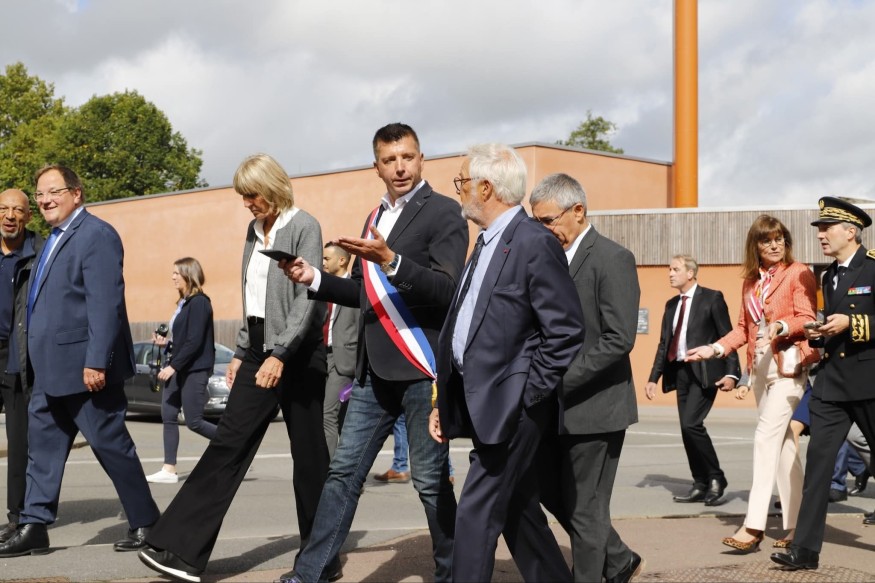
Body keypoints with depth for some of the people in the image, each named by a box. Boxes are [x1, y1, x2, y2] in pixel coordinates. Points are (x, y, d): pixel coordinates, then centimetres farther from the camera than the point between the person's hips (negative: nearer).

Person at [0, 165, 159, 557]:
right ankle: (34, 528, 16)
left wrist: (96, 362, -26)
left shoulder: (96, 235, -13)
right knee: (43, 446, 10)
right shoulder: (56, 238, 17)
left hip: (84, 367, -9)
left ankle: (146, 524, 12)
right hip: (51, 370, 9)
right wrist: (39, 363, 18)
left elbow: (106, 304, -21)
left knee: (111, 446, 0)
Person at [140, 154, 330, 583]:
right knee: (228, 444, 0)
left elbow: (307, 297, -17)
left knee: (308, 454, 2)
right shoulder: (255, 229, 13)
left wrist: (280, 355, -24)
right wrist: (242, 352, 17)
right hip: (259, 351, 7)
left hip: (297, 355, -7)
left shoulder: (304, 227, -9)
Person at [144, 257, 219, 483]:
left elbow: (195, 341, -20)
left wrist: (173, 366, -22)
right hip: (178, 369, 9)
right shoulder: (183, 303, 14)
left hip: (195, 370, -9)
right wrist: (165, 343, 2)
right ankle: (169, 470, 6)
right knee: (168, 417, 4)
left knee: (194, 422, -5)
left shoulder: (199, 303, -14)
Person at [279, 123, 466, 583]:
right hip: (374, 370, 7)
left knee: (430, 479, 2)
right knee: (344, 471, 6)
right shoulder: (376, 217, 16)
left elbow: (447, 291, -17)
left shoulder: (443, 212, -6)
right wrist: (315, 279, 7)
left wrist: (389, 259, -28)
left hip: (422, 369, -7)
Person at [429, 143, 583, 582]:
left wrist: (527, 395, -15)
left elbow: (566, 333, -16)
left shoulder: (534, 244, -14)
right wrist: (445, 401, 15)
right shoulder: (485, 243, 15)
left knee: (476, 512, -8)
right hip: (481, 399, 9)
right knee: (517, 511, 15)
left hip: (510, 403, -9)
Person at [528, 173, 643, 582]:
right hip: (560, 409, 8)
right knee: (554, 494, 15)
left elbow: (619, 339, -20)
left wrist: (560, 381, -22)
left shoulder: (612, 259, -12)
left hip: (594, 406, -8)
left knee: (583, 509, -1)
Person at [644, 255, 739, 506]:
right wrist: (653, 378, 12)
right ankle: (701, 485, 15)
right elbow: (664, 344, 19)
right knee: (687, 429, 6)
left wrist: (731, 373, -15)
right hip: (680, 372, 7)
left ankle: (716, 478, -4)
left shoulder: (712, 298, -2)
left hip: (704, 372, -7)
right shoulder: (671, 305, 17)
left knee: (691, 423, -18)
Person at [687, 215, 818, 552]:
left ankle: (754, 525, -17)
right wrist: (715, 349, 5)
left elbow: (806, 319, -10)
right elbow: (744, 328, 17)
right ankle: (795, 525, 13)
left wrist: (780, 326, -28)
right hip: (760, 366, 7)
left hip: (788, 363, -7)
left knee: (766, 437, -15)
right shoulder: (750, 281, 16)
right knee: (782, 442, 8)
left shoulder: (798, 273, -2)